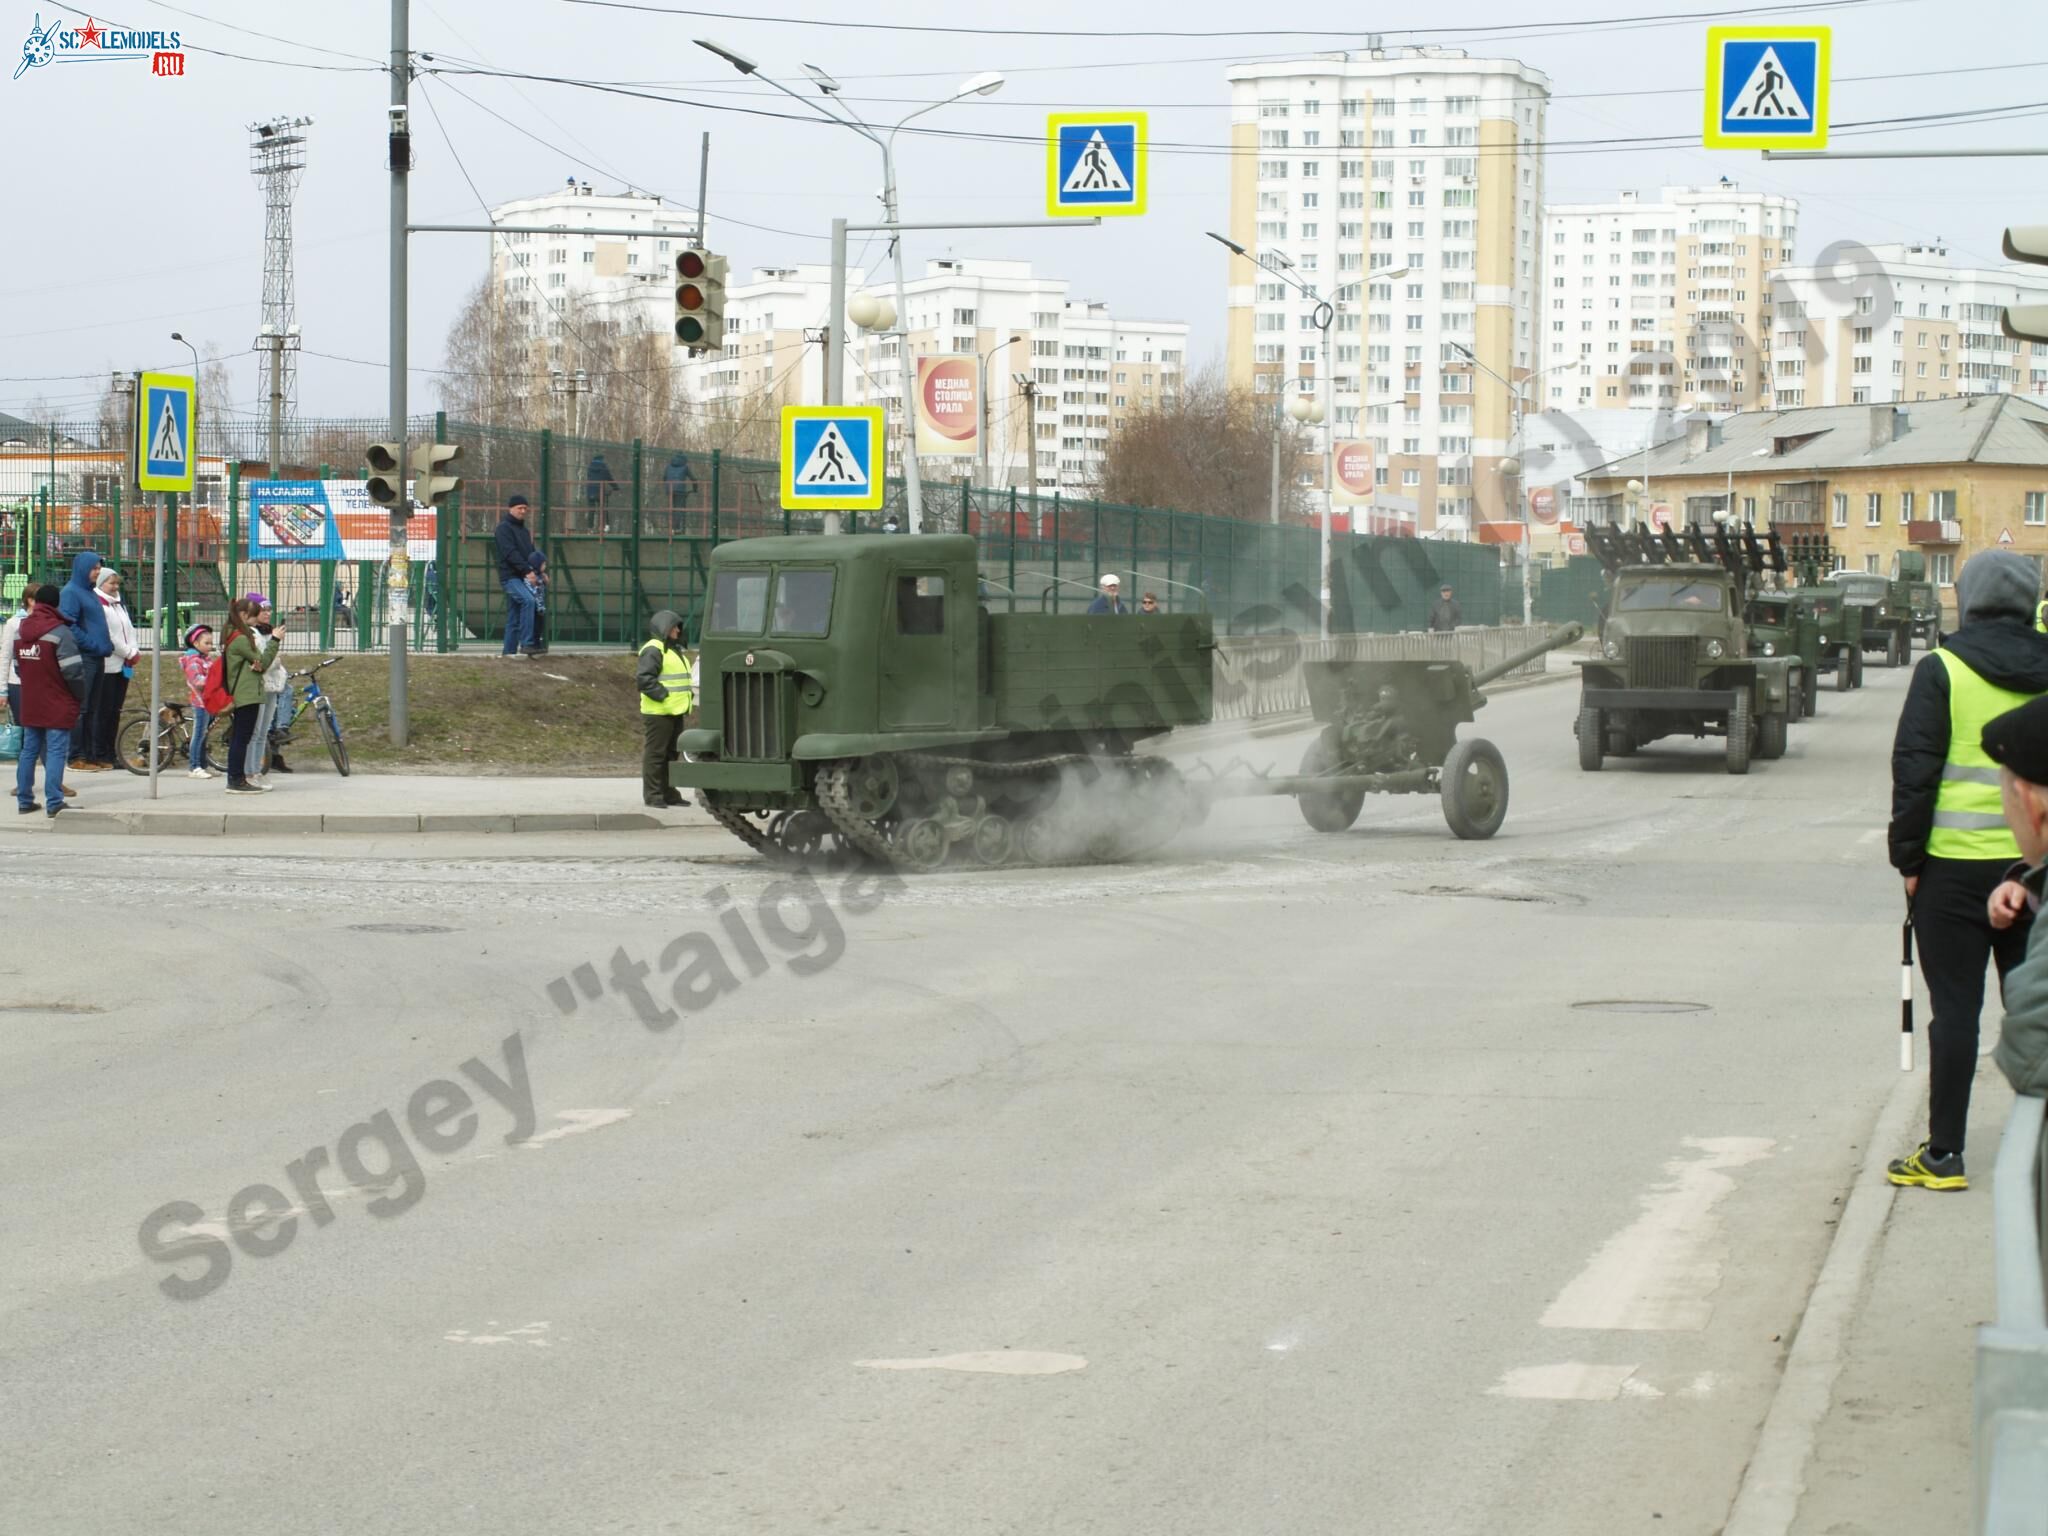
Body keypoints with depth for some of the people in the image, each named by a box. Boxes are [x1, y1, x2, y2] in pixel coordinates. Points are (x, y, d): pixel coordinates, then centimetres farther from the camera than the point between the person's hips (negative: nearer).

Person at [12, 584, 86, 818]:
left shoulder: (20, 632, 7)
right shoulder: (60, 632, -15)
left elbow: (18, 667, 14)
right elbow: (72, 670, -17)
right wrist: (80, 696, -2)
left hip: (29, 706, 6)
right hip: (57, 706, -6)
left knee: (29, 750, 13)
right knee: (56, 751, -5)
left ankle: (24, 799, 16)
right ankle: (54, 802, -8)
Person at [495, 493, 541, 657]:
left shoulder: (523, 530, 23)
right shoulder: (504, 527, -5)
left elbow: (530, 553, 22)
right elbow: (510, 553, -17)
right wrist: (527, 571, -24)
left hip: (522, 577, 9)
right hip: (510, 576, -9)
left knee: (514, 617, 8)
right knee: (528, 600, -28)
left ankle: (509, 651, 11)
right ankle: (526, 644, -32)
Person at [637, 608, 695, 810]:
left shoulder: (676, 650, 20)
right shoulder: (653, 650, -12)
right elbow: (644, 678, -21)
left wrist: (688, 693, 13)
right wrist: (663, 695, -21)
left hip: (675, 711, 10)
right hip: (658, 712, -10)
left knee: (671, 753, 13)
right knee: (655, 754, -5)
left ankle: (669, 793, 20)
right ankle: (652, 795, -2)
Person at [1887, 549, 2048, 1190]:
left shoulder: (1942, 670, -8)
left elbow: (1915, 771, -9)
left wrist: (1908, 857, -1)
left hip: (1957, 866, -3)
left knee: (1955, 1008, 2)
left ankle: (1944, 1154, 4)